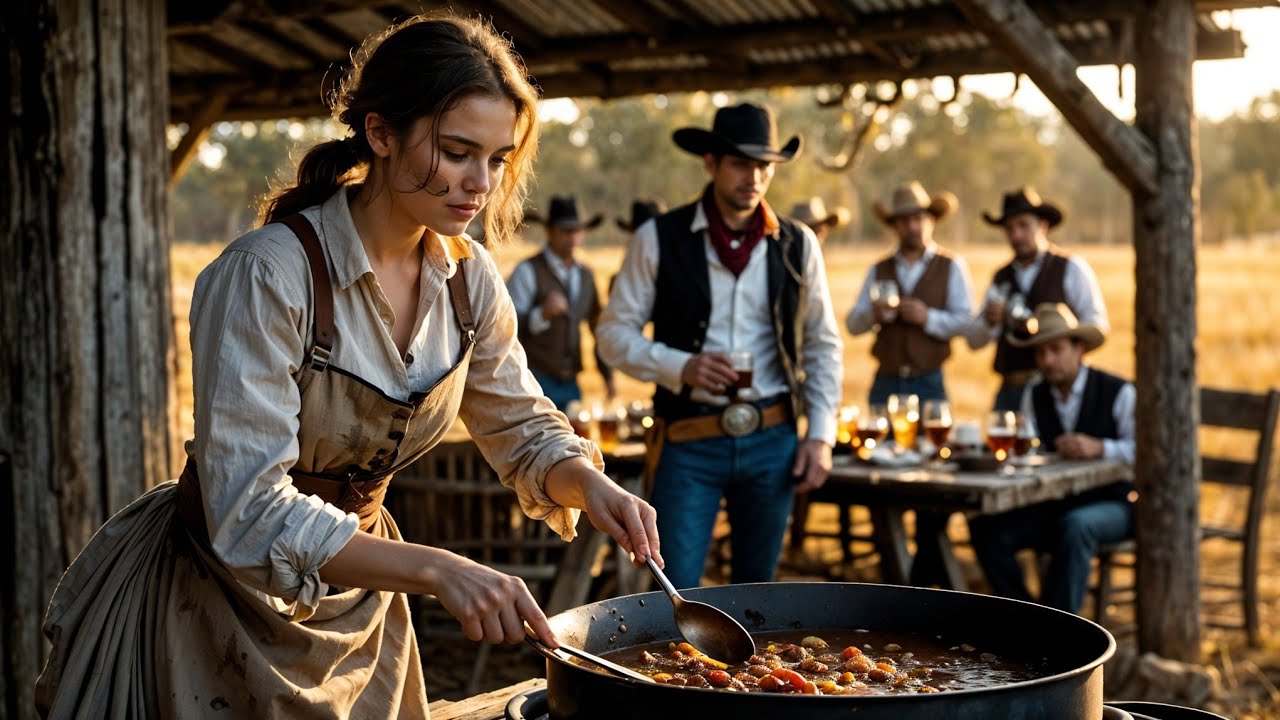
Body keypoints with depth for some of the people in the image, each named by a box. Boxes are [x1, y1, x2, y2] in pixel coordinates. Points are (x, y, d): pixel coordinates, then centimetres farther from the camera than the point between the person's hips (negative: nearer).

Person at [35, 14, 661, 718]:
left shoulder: (469, 279, -7)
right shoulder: (266, 275, -27)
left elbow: (524, 430, 6)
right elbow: (248, 512, -32)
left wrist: (588, 481, -16)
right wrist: (435, 569, -42)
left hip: (357, 597, 6)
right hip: (218, 597, -6)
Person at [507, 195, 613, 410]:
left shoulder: (585, 275, 15)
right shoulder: (528, 272, -6)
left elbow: (599, 326, 22)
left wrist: (607, 374, 20)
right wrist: (541, 314, -31)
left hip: (570, 384, 6)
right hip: (535, 382, -6)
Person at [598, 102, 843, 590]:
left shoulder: (797, 245, 5)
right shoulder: (659, 240, -2)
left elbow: (822, 345, 11)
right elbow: (615, 334, -1)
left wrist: (821, 435, 3)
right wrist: (681, 367, -17)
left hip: (772, 440, 3)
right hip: (688, 441, -2)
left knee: (755, 588, 13)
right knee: (677, 592, -4)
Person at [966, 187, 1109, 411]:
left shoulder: (1071, 269, 2)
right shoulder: (1001, 278, 14)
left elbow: (1098, 325, -5)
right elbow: (974, 340, 11)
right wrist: (988, 321, -11)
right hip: (1010, 390, 4)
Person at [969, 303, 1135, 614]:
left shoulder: (1118, 392, -4)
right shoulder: (1034, 396, 10)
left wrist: (1099, 448, -31)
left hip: (1111, 504, -4)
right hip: (1053, 504, 4)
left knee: (1075, 525, -39)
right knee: (985, 527, -19)